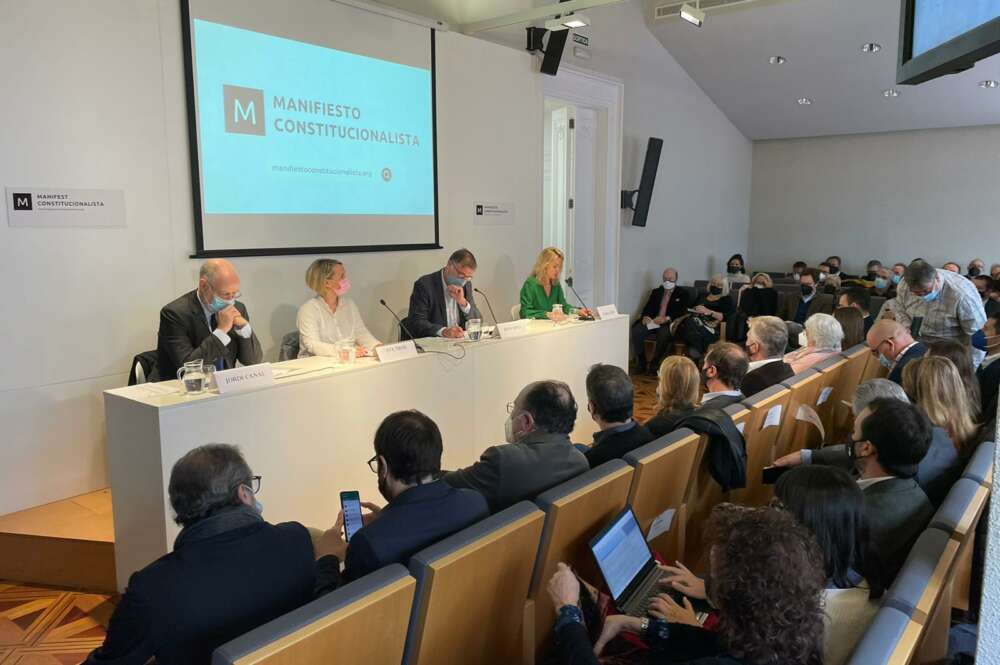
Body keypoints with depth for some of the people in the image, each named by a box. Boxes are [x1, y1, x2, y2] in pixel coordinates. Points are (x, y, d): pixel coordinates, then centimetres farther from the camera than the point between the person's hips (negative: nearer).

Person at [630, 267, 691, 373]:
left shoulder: (682, 294, 10)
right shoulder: (656, 292, 22)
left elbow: (682, 312, -3)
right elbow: (648, 307, 13)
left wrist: (666, 319, -21)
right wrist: (645, 316, -12)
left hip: (669, 324, -4)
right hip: (652, 321, 4)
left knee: (663, 334, -37)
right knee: (635, 332, -24)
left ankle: (655, 362, -19)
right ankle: (641, 361, -10)